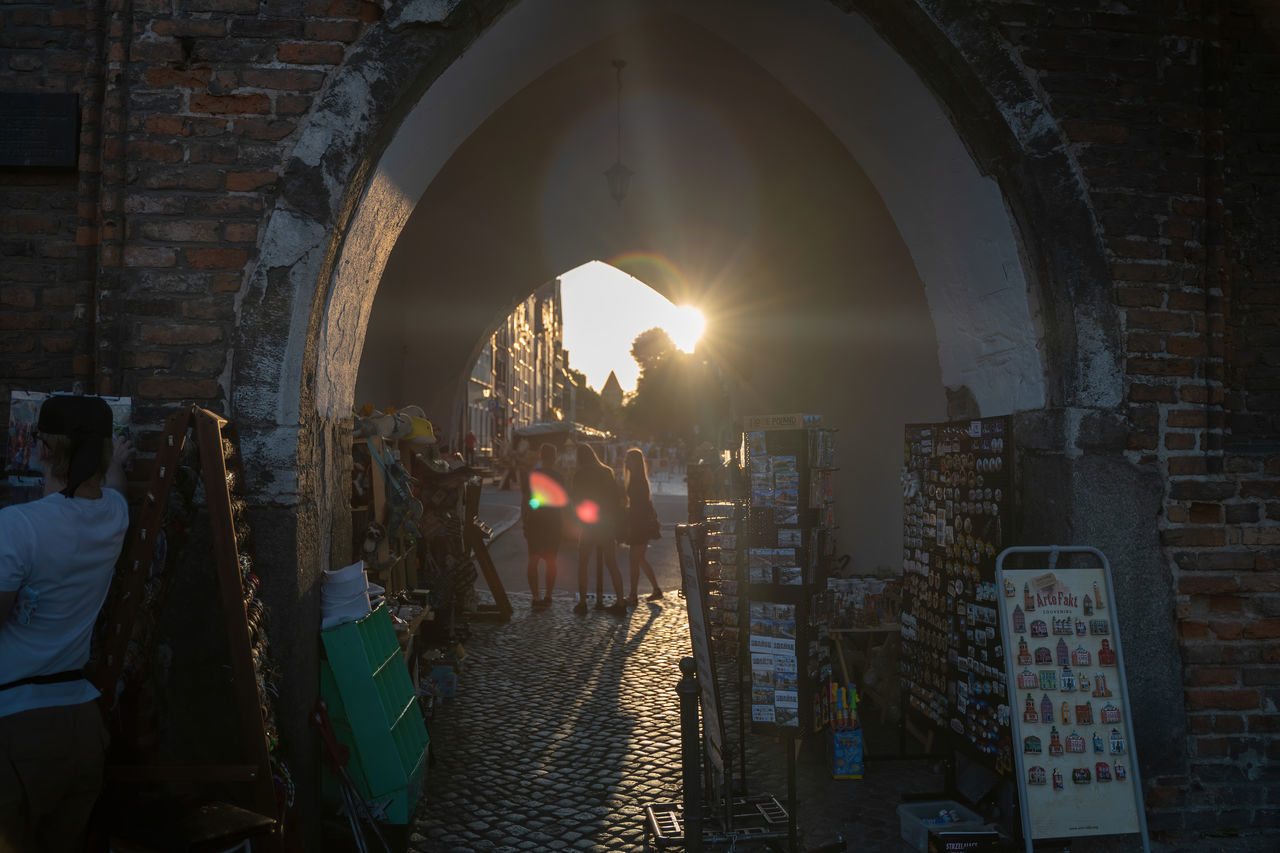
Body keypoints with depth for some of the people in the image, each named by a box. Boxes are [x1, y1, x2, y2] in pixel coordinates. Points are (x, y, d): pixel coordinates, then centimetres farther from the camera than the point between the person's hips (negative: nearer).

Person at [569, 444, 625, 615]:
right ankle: (620, 602, 7)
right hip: (608, 524, 4)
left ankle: (582, 602, 5)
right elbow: (617, 498, 6)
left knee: (582, 564, 8)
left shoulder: (580, 475, -8)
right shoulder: (608, 472, 5)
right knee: (612, 564, 10)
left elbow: (576, 501, -5)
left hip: (589, 525, -4)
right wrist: (616, 520, 11)